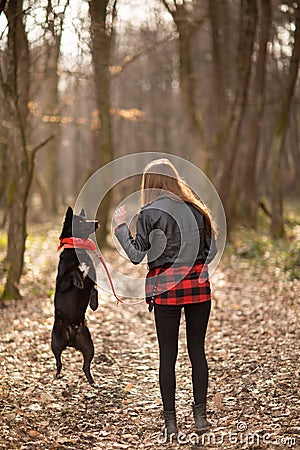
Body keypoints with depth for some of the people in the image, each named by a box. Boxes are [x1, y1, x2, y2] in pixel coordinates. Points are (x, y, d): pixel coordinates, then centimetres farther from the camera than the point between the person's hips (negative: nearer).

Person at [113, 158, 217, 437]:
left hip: (166, 288, -3)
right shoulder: (196, 208, 7)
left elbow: (136, 255, -6)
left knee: (167, 354, 4)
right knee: (197, 351, 10)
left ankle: (170, 422, 8)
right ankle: (200, 416, 12)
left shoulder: (149, 213, -5)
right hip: (199, 285, 3)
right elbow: (211, 250, 8)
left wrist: (120, 226, 6)